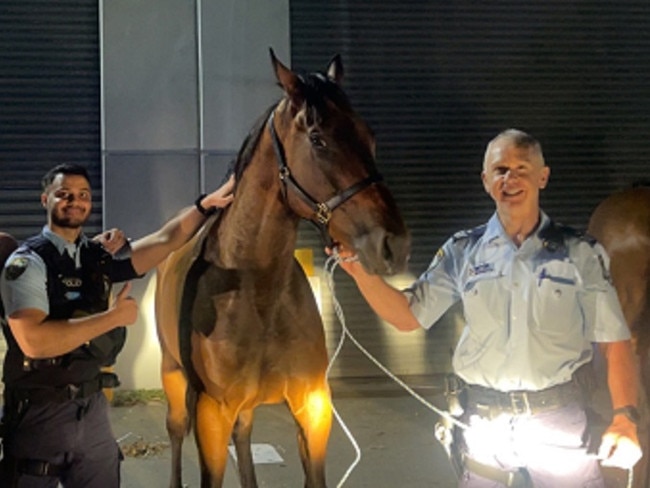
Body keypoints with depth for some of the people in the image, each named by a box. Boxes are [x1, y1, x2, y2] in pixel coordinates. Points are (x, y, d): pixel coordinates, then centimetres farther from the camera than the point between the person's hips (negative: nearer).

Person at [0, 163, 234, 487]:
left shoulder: (98, 256, 7)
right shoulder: (28, 261, -12)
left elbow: (167, 240, 2)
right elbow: (34, 341, -26)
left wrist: (206, 204, -13)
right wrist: (113, 316, -22)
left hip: (92, 405, 6)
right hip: (41, 412, -6)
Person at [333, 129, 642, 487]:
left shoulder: (580, 253, -1)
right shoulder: (463, 252, 3)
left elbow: (614, 341, -2)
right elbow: (408, 315, 5)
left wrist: (624, 418, -13)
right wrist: (362, 271, -11)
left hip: (559, 422, -1)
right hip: (483, 424, 1)